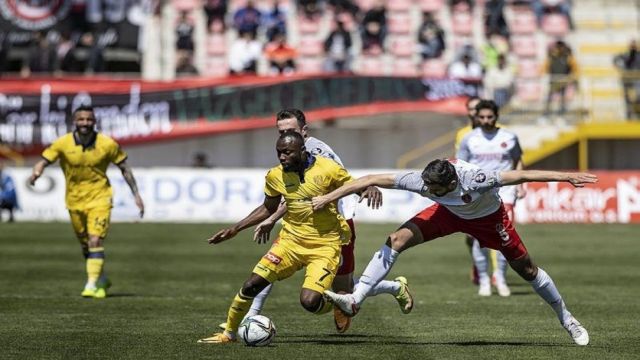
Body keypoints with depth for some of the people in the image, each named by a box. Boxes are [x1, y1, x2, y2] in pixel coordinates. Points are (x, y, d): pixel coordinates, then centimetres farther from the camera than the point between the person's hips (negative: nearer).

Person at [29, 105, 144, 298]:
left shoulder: (107, 144, -10)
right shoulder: (63, 143, -9)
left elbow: (124, 168, 1)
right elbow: (44, 161, -9)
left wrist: (136, 195, 1)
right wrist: (36, 172, -34)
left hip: (99, 198, -3)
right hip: (74, 201, 3)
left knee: (95, 241, -18)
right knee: (85, 244, 13)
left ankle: (92, 285, -17)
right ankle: (101, 279, 33)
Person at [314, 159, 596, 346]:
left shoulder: (474, 180, -42)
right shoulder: (421, 181, -34)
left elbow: (520, 176, -37)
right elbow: (372, 180, -32)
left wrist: (565, 177, -37)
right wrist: (328, 198, -35)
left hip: (488, 217, -3)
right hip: (451, 213, 3)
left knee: (526, 269, 5)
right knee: (398, 239, -16)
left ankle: (565, 318, 29)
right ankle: (355, 300, -17)